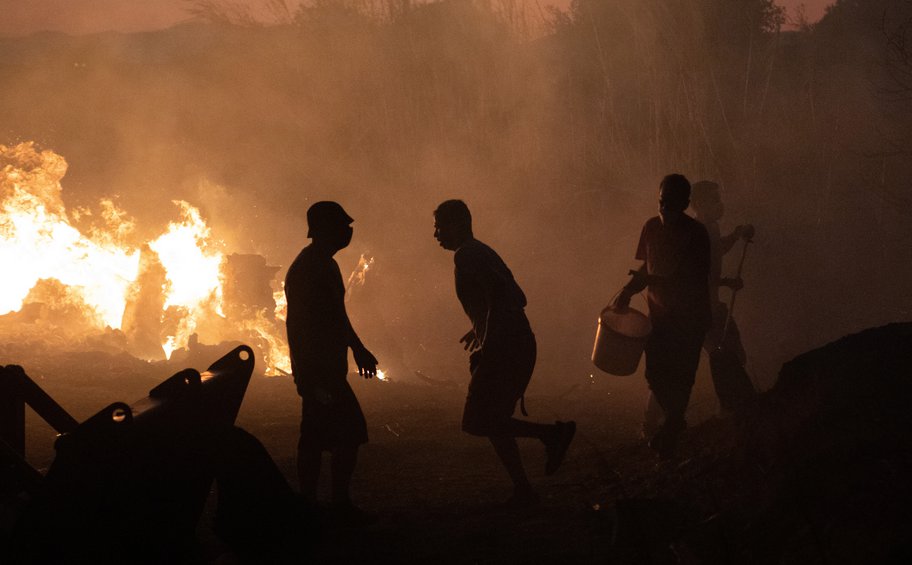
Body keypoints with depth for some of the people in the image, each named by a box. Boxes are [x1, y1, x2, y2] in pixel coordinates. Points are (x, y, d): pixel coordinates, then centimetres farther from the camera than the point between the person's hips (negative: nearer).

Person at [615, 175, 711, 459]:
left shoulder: (695, 234, -17)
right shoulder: (651, 227, 1)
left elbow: (694, 281, -20)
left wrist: (653, 282, -27)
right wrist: (628, 290, -2)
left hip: (689, 316, -5)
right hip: (660, 312, 5)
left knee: (680, 376, -3)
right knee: (655, 374, 8)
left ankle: (670, 433, 14)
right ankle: (675, 422, 32)